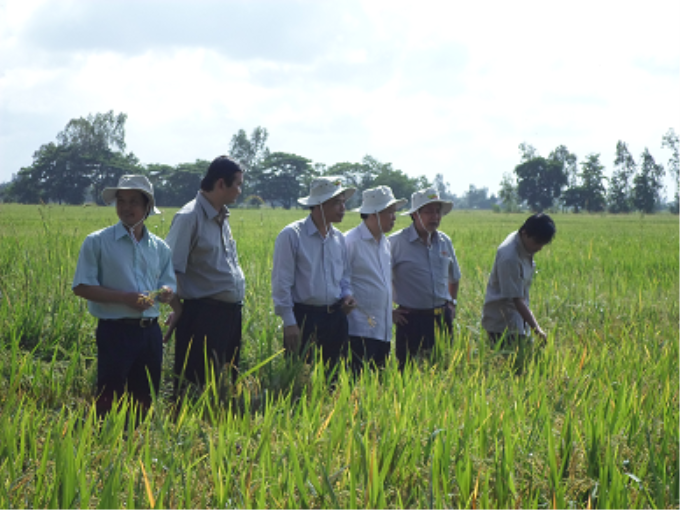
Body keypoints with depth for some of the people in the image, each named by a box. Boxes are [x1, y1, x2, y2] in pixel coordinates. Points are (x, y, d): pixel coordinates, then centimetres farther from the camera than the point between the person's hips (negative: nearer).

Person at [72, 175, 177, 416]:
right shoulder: (97, 242, -3)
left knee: (145, 398, 10)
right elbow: (81, 287, -7)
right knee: (110, 398, -7)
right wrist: (124, 297, -17)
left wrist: (165, 293, -10)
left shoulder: (159, 247, 11)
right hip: (115, 331, -5)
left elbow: (168, 286, 16)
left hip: (150, 331, 5)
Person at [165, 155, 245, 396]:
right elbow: (170, 269, -13)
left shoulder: (222, 218, 15)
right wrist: (178, 308, -11)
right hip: (204, 315, -9)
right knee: (199, 386, -6)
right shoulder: (189, 218, -12)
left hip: (231, 311, 9)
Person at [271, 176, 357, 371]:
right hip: (304, 318, -6)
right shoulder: (291, 235, -7)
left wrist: (347, 295, 3)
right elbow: (281, 283, -8)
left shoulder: (338, 238, 12)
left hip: (335, 318, 6)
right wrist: (289, 323, -12)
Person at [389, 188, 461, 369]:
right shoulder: (396, 242, -8)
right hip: (412, 319, -5)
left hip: (442, 319, 5)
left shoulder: (445, 242, 11)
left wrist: (452, 303, 20)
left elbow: (454, 277, 30)